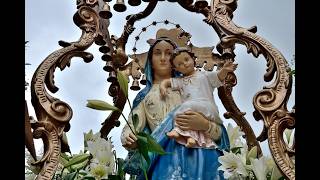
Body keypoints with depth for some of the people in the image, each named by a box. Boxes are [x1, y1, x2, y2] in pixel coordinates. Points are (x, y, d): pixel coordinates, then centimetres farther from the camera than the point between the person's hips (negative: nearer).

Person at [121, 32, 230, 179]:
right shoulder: (144, 96, 18)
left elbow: (219, 133, 9)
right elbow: (130, 128, 5)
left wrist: (204, 125, -14)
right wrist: (128, 140, -19)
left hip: (197, 155, 0)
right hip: (163, 158, 0)